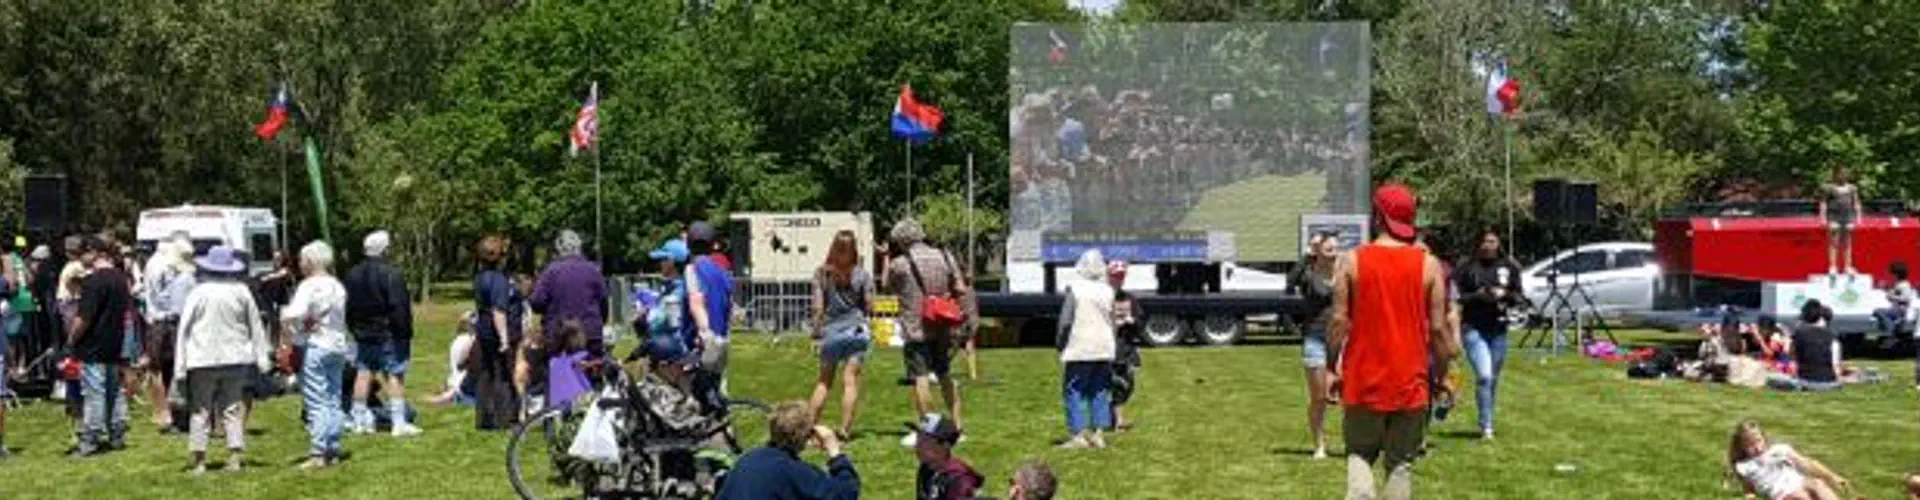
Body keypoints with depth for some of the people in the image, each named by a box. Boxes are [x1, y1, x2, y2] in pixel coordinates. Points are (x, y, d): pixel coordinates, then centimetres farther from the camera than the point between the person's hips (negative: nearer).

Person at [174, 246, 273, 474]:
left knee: (201, 410, 5)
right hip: (235, 358, 2)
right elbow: (256, 327, 7)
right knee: (232, 408, 9)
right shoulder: (242, 291, 0)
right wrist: (262, 359, 14)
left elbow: (184, 329, -4)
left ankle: (199, 459, 5)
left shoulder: (198, 293, -6)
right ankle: (235, 456, 3)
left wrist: (180, 365, 1)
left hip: (203, 360, -2)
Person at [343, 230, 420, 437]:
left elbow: (348, 307, 15)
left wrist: (355, 329, 22)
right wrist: (405, 333, -13)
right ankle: (399, 422, -7)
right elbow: (399, 308, -18)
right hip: (388, 334, -7)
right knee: (395, 375, -4)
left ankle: (359, 420, 17)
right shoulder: (391, 274, -16)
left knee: (363, 373, 13)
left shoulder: (353, 275, 8)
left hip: (363, 334, 7)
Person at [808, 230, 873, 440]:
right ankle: (844, 428, -5)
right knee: (850, 380, 0)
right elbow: (869, 306, -1)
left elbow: (817, 307, -3)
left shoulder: (822, 274, -1)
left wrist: (816, 332, 5)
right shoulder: (862, 275, -4)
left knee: (823, 381, 14)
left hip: (830, 331, 1)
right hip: (857, 330, -1)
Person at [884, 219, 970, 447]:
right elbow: (960, 291, 4)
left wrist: (887, 259, 16)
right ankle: (957, 425, 19)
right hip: (943, 328, 5)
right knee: (946, 376, 16)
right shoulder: (944, 257, 4)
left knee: (921, 379, -3)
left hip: (916, 329, -5)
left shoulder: (899, 263, -8)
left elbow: (888, 285, 10)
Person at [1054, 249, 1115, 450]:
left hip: (1079, 350, -5)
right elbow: (1113, 322, 12)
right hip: (1104, 350, 5)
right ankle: (1097, 434, 12)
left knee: (1074, 391, 1)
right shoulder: (1108, 291, 6)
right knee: (1099, 391, 12)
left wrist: (1060, 343, 3)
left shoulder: (1075, 290, -10)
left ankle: (1078, 434, -4)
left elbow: (1066, 322, -11)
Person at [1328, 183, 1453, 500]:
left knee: (1360, 454, 14)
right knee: (1401, 462, 9)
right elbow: (1438, 328, -3)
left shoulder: (1351, 262, -4)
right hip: (1410, 383, 0)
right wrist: (1442, 377, 6)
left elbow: (1339, 321, -6)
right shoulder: (1428, 265, -3)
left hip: (1363, 382, 0)